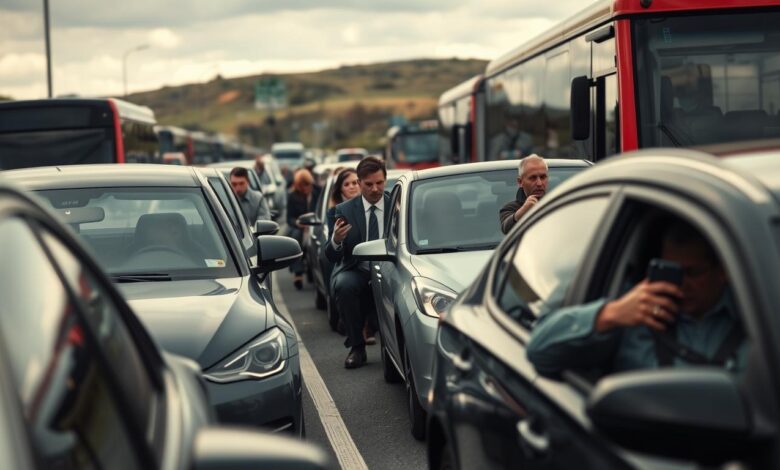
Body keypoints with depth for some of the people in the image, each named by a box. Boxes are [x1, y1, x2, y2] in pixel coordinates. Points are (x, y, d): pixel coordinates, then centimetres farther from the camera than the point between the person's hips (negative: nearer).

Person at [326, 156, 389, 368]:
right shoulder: (345, 210, 0)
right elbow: (332, 256, -4)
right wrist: (336, 241, -26)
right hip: (355, 272, 1)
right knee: (344, 285, -33)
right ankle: (356, 347, -15)